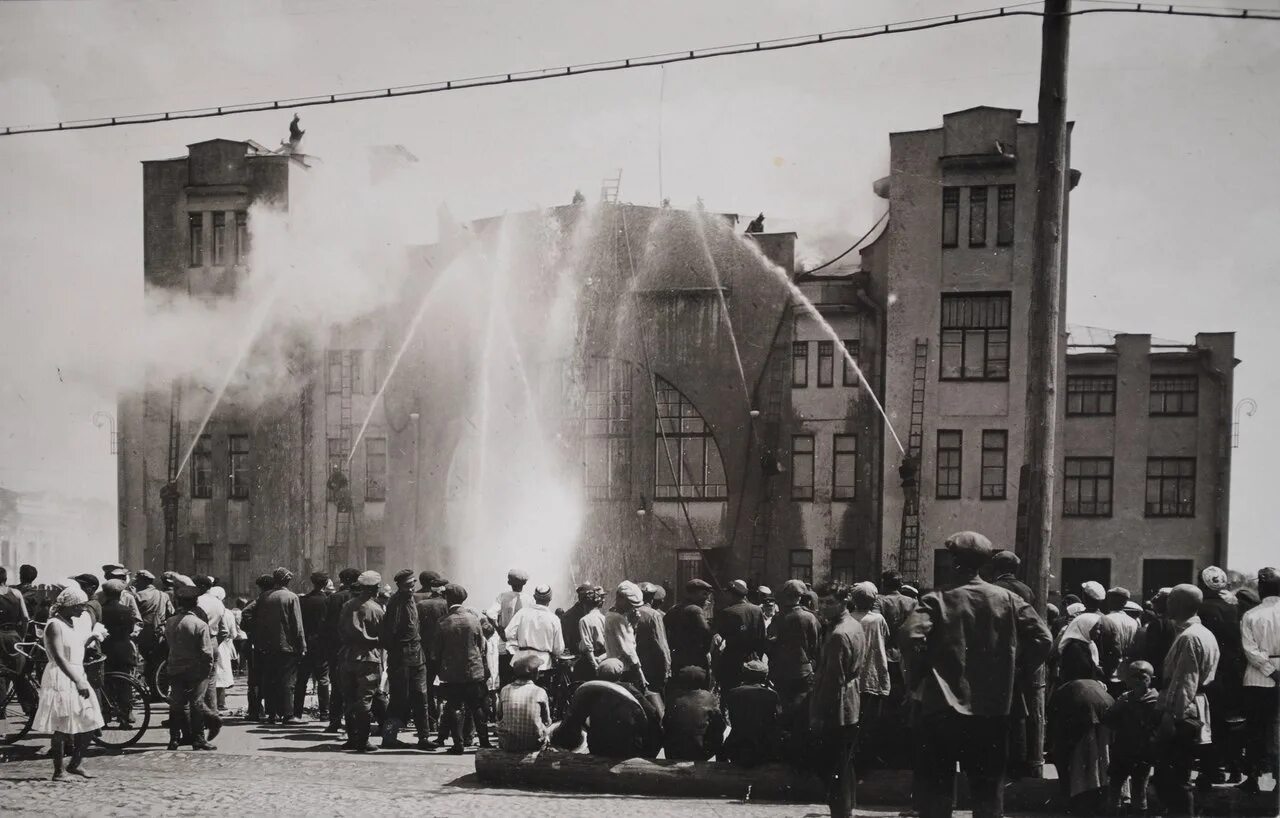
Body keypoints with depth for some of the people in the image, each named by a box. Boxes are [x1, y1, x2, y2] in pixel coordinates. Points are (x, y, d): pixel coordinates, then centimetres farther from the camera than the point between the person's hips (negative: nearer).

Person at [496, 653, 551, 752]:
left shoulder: (505, 691, -5)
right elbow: (547, 722, 1)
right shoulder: (540, 692, -10)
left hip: (507, 745, 2)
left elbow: (499, 717, 8)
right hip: (535, 745, -2)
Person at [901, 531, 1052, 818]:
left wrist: (916, 678, -6)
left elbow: (911, 637, -21)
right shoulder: (1007, 599, 2)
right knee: (988, 792, 12)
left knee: (935, 793, 6)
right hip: (993, 711, 2)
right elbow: (1041, 639, -3)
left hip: (941, 711, -2)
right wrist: (1014, 672, 9)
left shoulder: (938, 600, -6)